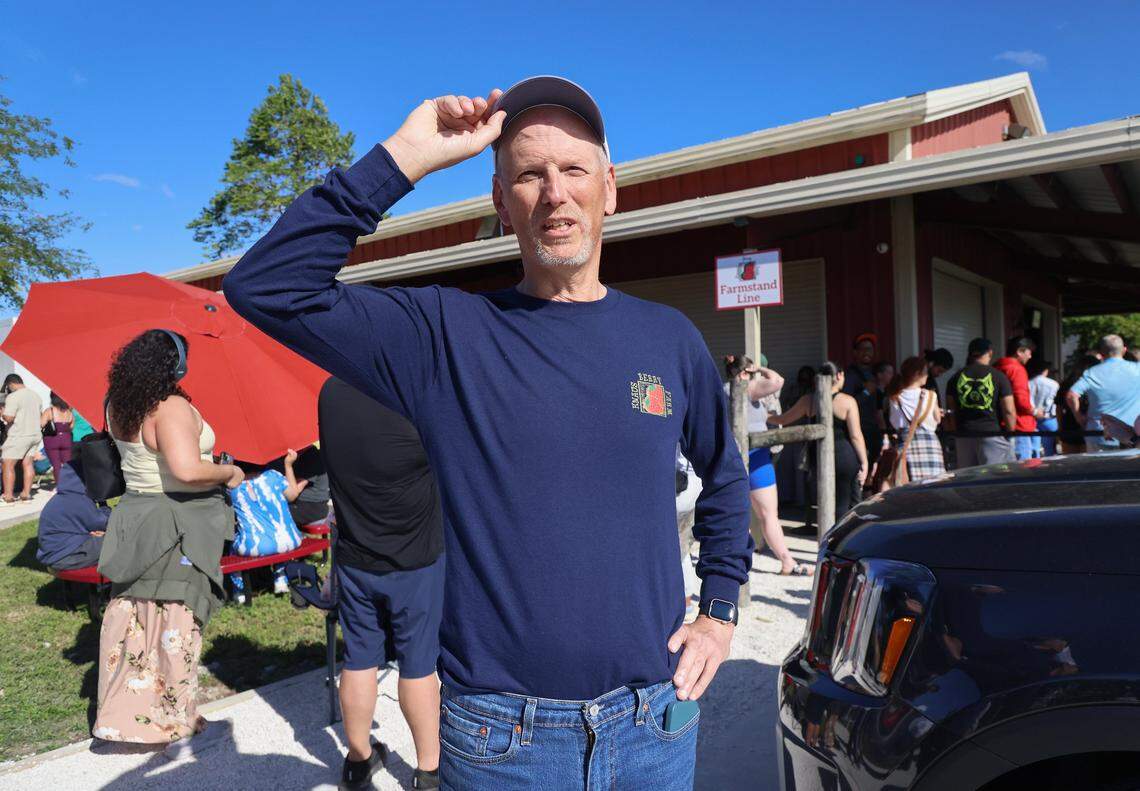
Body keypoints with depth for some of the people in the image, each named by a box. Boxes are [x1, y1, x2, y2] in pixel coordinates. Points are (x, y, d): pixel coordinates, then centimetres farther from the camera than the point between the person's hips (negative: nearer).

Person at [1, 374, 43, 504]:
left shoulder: (13, 397, -14)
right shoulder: (35, 394, 11)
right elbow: (40, 414, 19)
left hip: (19, 436, -7)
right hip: (35, 434, 7)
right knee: (28, 463, 9)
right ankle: (26, 492, 9)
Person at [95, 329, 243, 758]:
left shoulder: (118, 405, 4)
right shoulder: (172, 407, -23)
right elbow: (188, 469, -34)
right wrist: (230, 472, -17)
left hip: (134, 520, 8)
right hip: (177, 527, -8)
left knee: (132, 617, 18)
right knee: (174, 622, 2)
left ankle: (121, 716, 32)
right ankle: (178, 728, 15)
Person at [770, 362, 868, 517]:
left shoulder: (808, 400, 2)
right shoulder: (847, 401, -8)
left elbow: (784, 419, 11)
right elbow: (856, 436, -10)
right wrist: (864, 463, -4)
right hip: (846, 457, -3)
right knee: (853, 504, 9)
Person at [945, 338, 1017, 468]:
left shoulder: (956, 378, 6)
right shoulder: (999, 376, -3)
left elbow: (951, 411, 7)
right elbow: (1009, 411, -5)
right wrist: (1010, 432, 8)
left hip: (963, 437, 3)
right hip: (993, 435, -3)